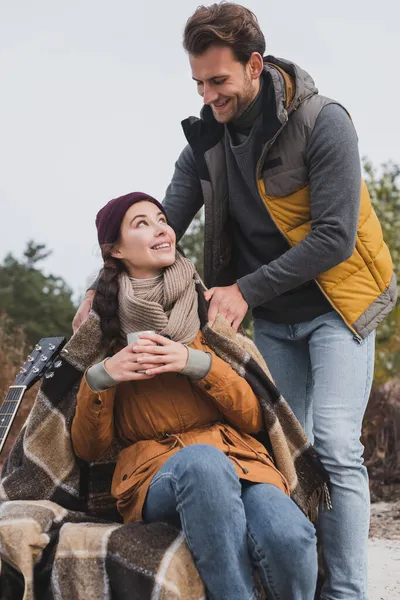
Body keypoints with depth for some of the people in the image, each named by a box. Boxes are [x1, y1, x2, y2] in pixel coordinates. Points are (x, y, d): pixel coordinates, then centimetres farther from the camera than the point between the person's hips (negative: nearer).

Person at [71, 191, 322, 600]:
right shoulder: (103, 324, 9)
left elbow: (253, 417, 6)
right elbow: (89, 448, 8)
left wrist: (197, 363, -10)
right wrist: (101, 377, -10)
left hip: (235, 456, 2)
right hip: (153, 470, -1)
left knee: (288, 536, -34)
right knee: (203, 460, -40)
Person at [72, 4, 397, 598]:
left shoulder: (322, 123, -19)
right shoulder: (208, 138, -1)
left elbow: (334, 238, -22)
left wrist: (247, 289, -20)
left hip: (334, 306, -5)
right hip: (271, 319, 6)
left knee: (334, 447, -16)